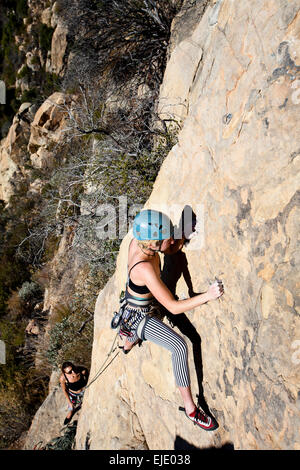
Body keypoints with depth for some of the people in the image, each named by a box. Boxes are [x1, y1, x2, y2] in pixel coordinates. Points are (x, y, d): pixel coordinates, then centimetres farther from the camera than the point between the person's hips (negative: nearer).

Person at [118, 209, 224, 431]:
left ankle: (127, 345, 78)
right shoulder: (145, 269, -42)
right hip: (140, 316, -9)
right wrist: (207, 296, -44)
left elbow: (167, 249, 4)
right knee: (180, 346, -22)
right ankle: (190, 408, -9)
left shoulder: (137, 241, -20)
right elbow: (173, 307, -38)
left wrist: (177, 244, -16)